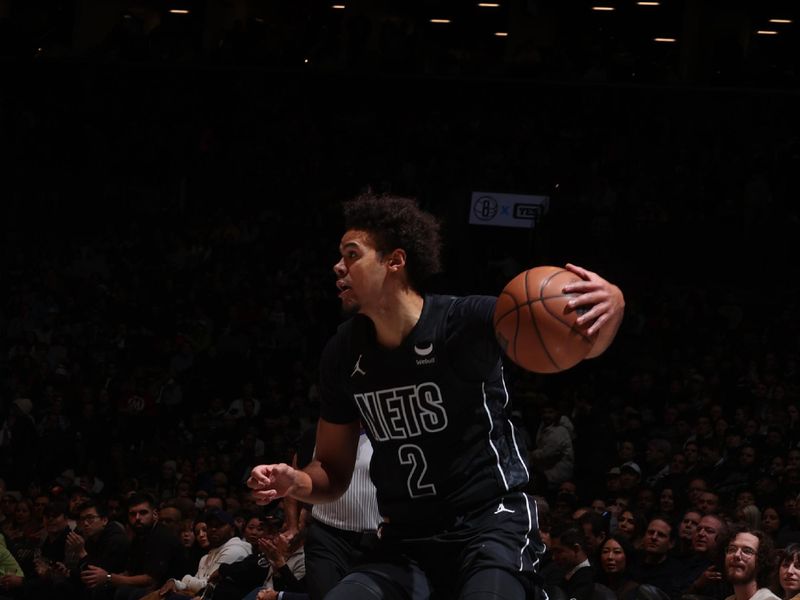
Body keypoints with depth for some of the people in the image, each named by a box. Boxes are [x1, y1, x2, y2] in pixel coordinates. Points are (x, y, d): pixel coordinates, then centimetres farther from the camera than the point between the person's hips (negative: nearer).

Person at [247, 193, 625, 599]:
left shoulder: (469, 321, -13)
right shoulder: (343, 354, 3)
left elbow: (586, 342, -17)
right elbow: (333, 474, 13)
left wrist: (611, 302, -41)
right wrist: (295, 483, -11)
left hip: (491, 524, -5)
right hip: (407, 541, 6)